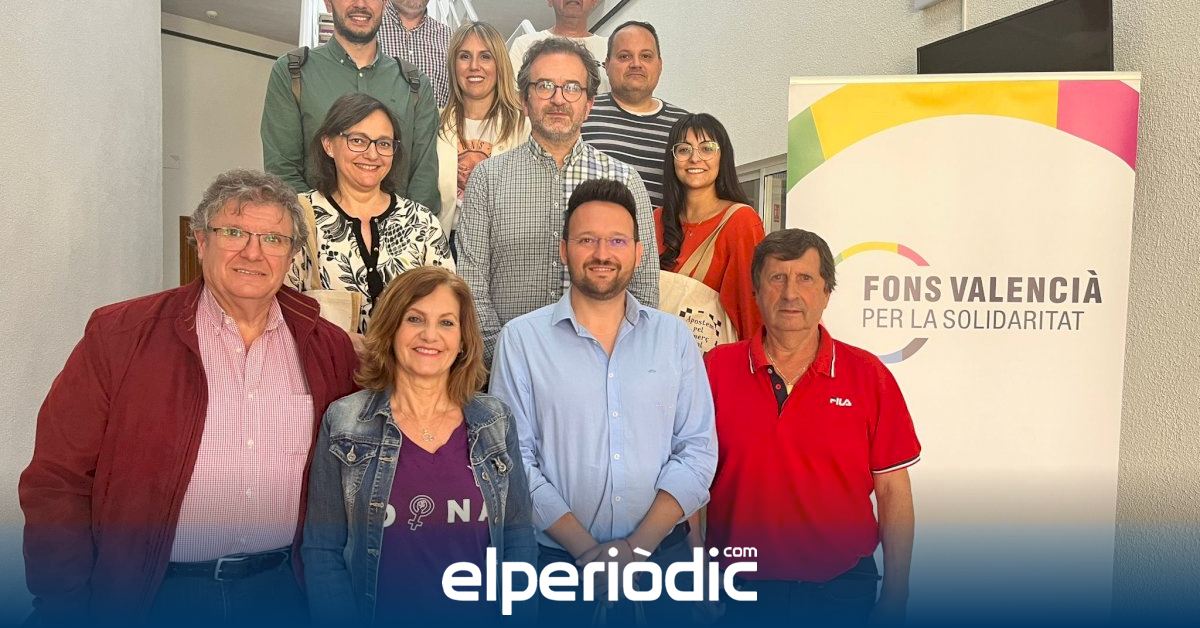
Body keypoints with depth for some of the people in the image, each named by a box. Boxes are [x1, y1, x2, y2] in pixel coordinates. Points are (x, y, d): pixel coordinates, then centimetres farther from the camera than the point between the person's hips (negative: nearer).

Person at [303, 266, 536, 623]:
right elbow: (323, 551, -6)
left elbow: (518, 540, 1)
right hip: (380, 616, -1)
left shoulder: (495, 422, -3)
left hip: (479, 617, 2)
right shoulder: (344, 424, -8)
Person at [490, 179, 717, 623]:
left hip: (662, 551, 2)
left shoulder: (674, 337, 1)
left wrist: (638, 544, -12)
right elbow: (515, 458, -9)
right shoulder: (521, 339, -5)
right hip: (559, 558, -1)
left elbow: (698, 449, -3)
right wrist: (587, 549, -15)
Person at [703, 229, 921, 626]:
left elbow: (892, 491, 0)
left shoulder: (869, 376, -2)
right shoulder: (715, 369, -3)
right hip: (741, 588, 0)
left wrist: (896, 594, -2)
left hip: (841, 586, 1)